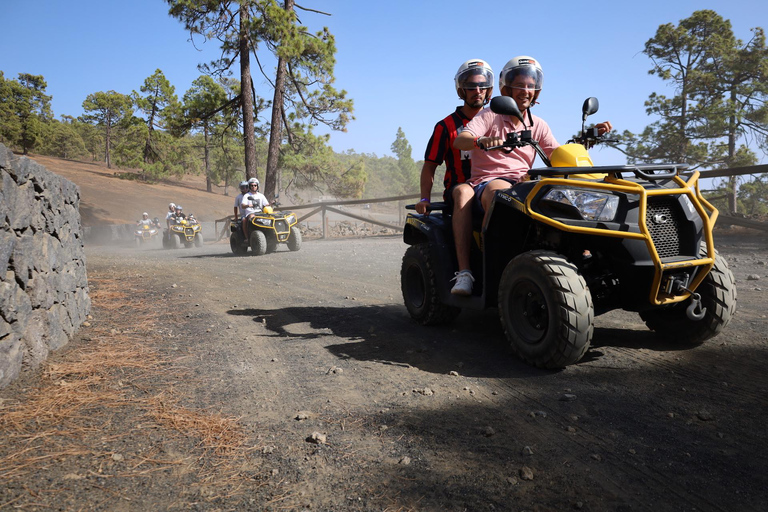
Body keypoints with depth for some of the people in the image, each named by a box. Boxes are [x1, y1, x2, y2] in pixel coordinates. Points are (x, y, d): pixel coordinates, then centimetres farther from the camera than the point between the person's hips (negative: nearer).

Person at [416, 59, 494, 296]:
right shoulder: (447, 126, 9)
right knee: (464, 192, -40)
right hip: (459, 188, -3)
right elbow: (429, 166, 7)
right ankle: (464, 271, -48)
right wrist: (425, 198, -9)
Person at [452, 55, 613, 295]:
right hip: (487, 182, -4)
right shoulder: (489, 116, 4)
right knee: (500, 192, -41)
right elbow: (459, 141, -13)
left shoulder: (538, 125, 19)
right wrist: (482, 141, -36)